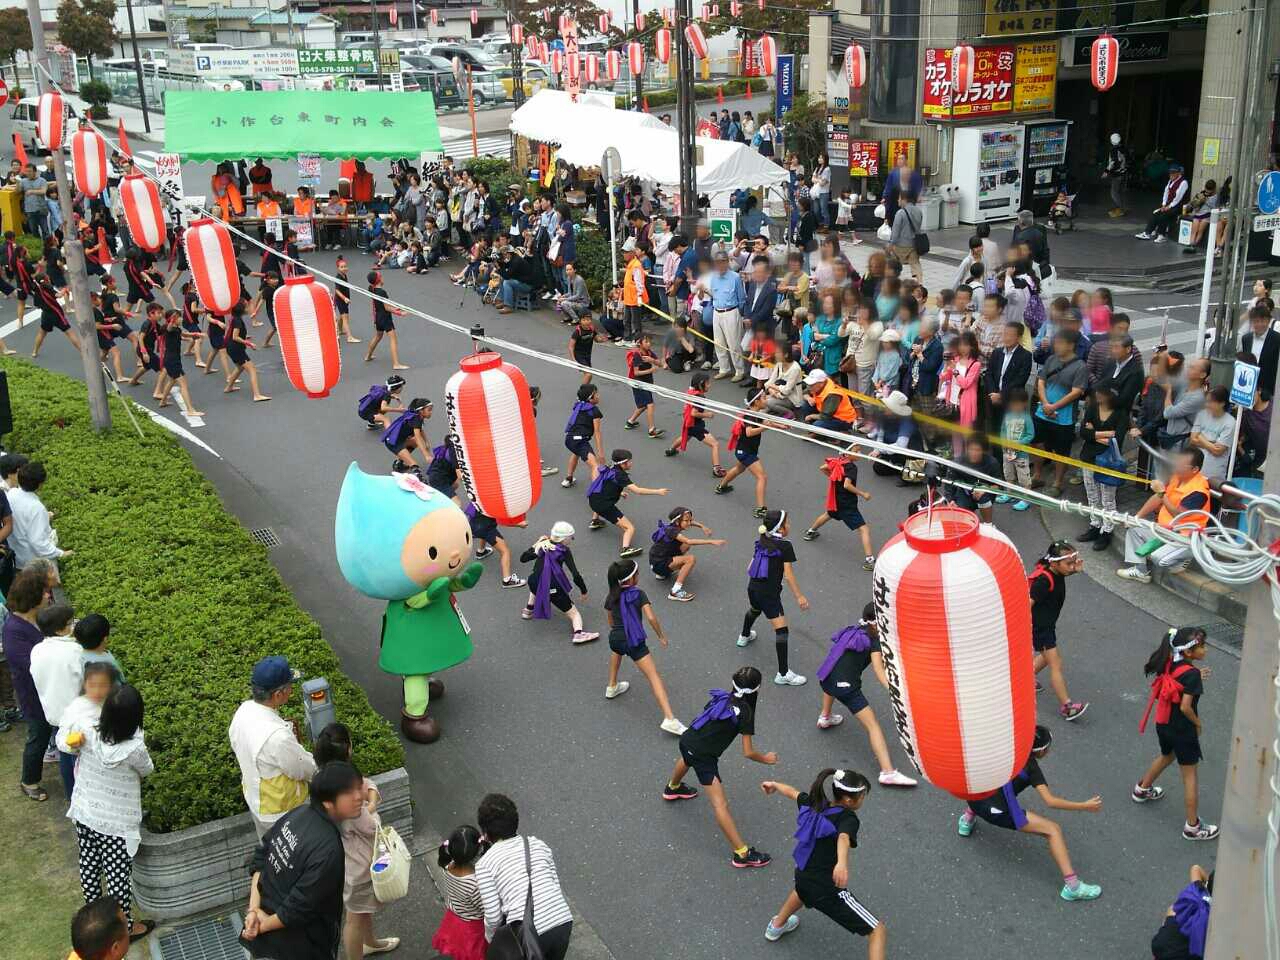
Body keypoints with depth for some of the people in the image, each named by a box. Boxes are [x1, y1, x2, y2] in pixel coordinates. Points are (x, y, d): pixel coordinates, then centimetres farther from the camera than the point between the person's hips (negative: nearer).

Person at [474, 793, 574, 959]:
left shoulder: (484, 864, 0)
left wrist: (490, 938, 18)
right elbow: (557, 889, 12)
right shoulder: (538, 844, 12)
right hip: (563, 923, 4)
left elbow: (493, 916, -2)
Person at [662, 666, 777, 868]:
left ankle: (672, 788, 76)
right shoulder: (745, 712, -15)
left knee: (687, 760, 43)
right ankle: (741, 853, -7)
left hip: (687, 739, 8)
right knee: (720, 804, -8)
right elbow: (748, 753, -14)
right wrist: (766, 759, 4)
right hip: (703, 757, -8)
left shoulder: (722, 697, 2)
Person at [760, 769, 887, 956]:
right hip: (828, 890, -8)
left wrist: (774, 784, 45)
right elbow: (844, 838, -39)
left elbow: (792, 792, 24)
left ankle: (776, 926, 68)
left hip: (802, 876, 8)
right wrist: (842, 863, -58)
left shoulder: (813, 805, 4)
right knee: (878, 931, -3)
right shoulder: (848, 818, -17)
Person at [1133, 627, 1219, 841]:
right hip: (1183, 731, -8)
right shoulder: (1191, 674, -26)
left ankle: (1142, 789, 54)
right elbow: (1185, 707, -28)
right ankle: (1192, 826, 12)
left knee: (1166, 756, 34)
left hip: (1163, 725, 8)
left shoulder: (1171, 664, -4)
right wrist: (1198, 723, -10)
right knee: (1190, 775, 5)